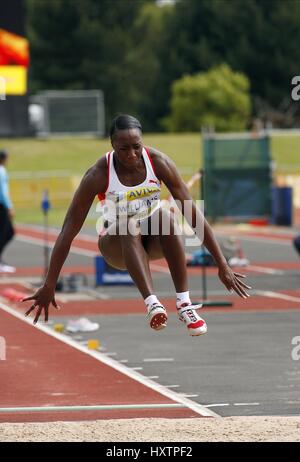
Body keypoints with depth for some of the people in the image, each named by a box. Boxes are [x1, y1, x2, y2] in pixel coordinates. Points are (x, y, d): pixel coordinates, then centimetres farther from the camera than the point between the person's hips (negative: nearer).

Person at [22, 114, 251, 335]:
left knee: (164, 216, -32)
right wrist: (49, 286, -21)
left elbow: (193, 213, -14)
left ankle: (184, 303, -36)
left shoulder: (158, 162, -16)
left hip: (154, 240, 2)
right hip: (117, 245, -2)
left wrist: (222, 264, -17)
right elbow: (69, 231, -19)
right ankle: (151, 303, -51)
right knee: (129, 226, -35)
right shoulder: (99, 174, -20)